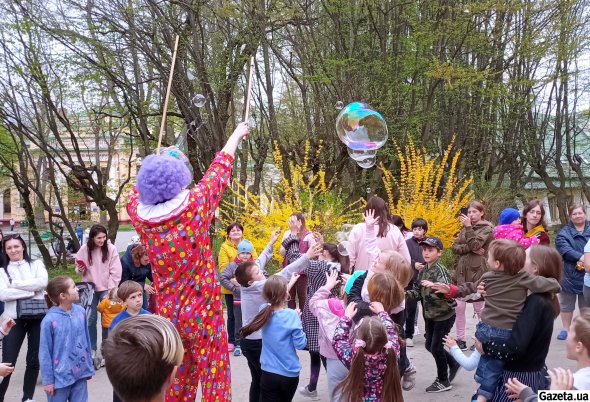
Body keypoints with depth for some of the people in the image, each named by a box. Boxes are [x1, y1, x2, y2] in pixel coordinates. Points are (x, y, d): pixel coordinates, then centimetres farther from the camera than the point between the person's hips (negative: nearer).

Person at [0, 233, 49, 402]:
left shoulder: (36, 264, 8)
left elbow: (43, 282, -11)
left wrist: (15, 284, -10)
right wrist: (31, 290, -13)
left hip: (38, 317, 1)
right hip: (15, 319, -1)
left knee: (34, 360, 10)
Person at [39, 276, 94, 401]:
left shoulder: (81, 311, -4)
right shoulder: (50, 320, -17)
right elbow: (45, 353, -10)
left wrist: (89, 367, 11)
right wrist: (48, 380, -6)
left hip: (80, 374, 4)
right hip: (60, 377, -4)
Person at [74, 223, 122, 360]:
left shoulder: (111, 248, -10)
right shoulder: (84, 249, -5)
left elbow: (115, 272, -9)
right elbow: (79, 269, 9)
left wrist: (111, 290, -13)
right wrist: (80, 270, -14)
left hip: (106, 289, -2)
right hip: (90, 289, 2)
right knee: (90, 320, 8)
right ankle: (92, 350, 21)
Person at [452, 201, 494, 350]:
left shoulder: (487, 229, -2)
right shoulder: (465, 228, 15)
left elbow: (474, 244, -17)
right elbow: (455, 247, 3)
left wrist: (468, 227, -16)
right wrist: (470, 249, -12)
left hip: (477, 271, -5)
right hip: (462, 271, 5)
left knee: (479, 308, 2)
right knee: (459, 307, 1)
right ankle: (460, 339, 9)